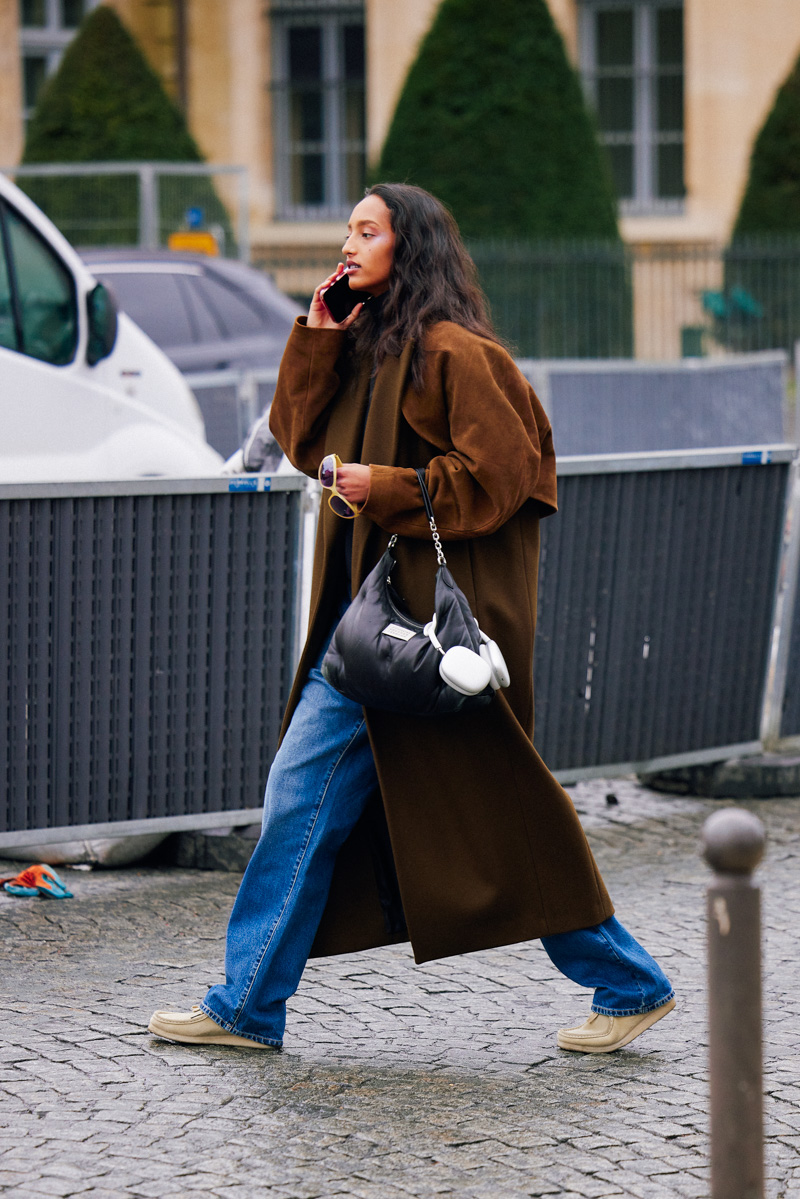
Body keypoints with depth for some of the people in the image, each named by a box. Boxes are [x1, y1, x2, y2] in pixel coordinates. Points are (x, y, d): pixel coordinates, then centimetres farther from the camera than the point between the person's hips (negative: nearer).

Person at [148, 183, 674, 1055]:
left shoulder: (451, 351, -13)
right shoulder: (368, 348, 15)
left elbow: (503, 472, -17)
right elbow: (306, 443, 11)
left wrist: (389, 491, -19)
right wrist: (317, 338, 3)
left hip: (434, 614, -9)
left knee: (491, 815, -4)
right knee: (303, 797, 8)